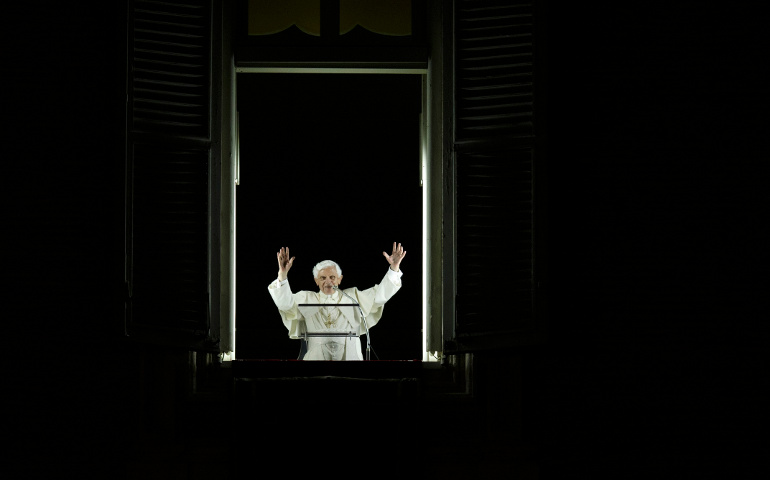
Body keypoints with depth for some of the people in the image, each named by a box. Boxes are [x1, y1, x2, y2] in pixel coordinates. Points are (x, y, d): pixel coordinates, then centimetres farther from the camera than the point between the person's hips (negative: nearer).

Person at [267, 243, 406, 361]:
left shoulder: (352, 296, 19)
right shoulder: (307, 299, 16)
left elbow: (380, 294, 15)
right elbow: (285, 303, 2)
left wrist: (394, 268, 5)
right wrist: (283, 274, -12)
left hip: (349, 356, 1)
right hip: (317, 357, -1)